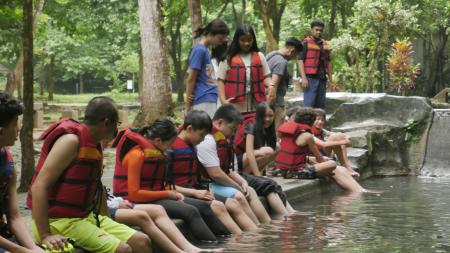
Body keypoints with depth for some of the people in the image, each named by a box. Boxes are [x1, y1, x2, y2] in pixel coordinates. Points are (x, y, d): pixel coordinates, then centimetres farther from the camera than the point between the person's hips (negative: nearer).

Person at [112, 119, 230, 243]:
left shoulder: (155, 152, 9)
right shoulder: (137, 154, -18)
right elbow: (134, 194, -22)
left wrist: (172, 192, -5)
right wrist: (168, 194, -16)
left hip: (155, 196, 9)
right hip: (137, 202, -9)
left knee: (203, 206, 1)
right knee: (190, 212, -25)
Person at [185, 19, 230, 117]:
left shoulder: (204, 51, 17)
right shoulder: (200, 50, -9)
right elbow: (191, 79, -11)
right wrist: (188, 106, -10)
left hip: (211, 100, 9)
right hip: (204, 102, -9)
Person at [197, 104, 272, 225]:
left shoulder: (223, 140, 14)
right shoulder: (207, 141, -19)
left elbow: (228, 170, 16)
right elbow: (216, 174, -24)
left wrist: (242, 182, -2)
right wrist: (238, 187, -12)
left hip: (220, 183, 11)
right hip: (207, 185, -11)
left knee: (250, 191, 10)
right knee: (238, 196, -24)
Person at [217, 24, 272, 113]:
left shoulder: (260, 57, 13)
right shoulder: (228, 58, 4)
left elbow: (266, 76, 13)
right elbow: (221, 80, 3)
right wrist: (223, 100, -10)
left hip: (256, 106, 3)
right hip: (235, 106, -3)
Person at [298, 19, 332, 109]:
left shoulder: (325, 44, 16)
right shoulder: (306, 43, -2)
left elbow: (328, 62, 21)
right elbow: (300, 60, -8)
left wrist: (330, 78, 14)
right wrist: (303, 78, -16)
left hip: (322, 78, 7)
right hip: (310, 78, -6)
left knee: (321, 105, 9)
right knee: (309, 104, -12)